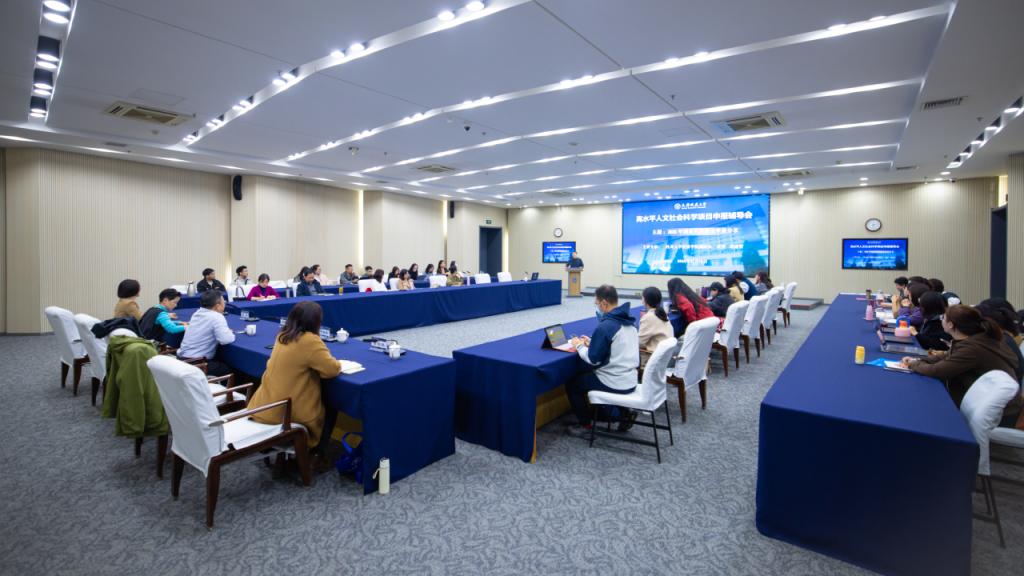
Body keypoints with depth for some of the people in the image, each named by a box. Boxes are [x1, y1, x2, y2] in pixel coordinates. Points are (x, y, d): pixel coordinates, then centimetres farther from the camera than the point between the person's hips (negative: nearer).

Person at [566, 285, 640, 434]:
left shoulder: (605, 326, -23)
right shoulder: (630, 321, 4)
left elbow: (593, 359, -17)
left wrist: (579, 346, 0)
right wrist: (591, 342, 12)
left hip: (614, 383, -8)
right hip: (630, 380, 8)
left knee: (571, 383, 10)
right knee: (585, 375, 31)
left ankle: (585, 423, 20)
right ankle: (622, 412, 22)